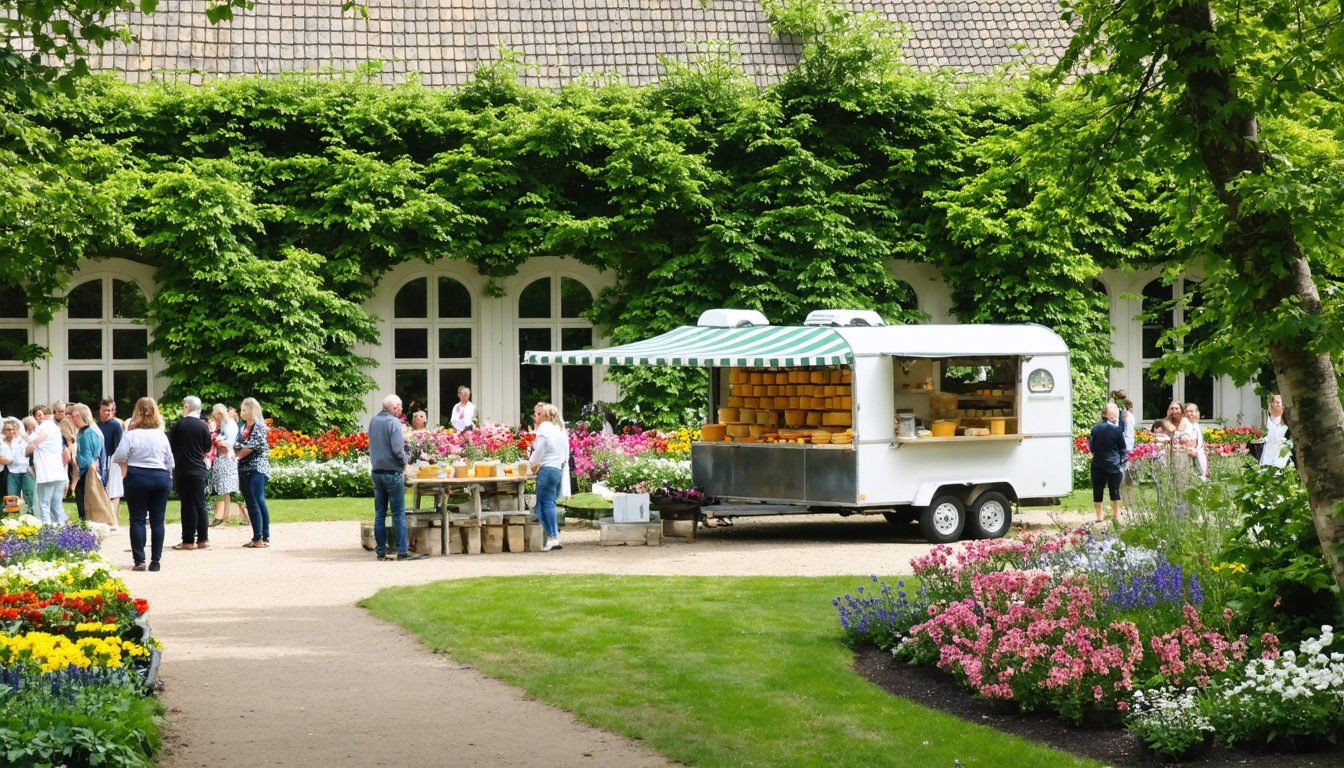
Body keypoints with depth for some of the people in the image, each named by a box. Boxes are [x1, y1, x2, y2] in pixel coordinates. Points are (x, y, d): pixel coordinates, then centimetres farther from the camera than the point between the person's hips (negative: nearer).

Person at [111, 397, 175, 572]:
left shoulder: (131, 435, -7)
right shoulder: (162, 436, 4)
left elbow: (118, 457, -13)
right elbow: (170, 462, 9)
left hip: (137, 478, -3)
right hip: (161, 478, 3)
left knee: (137, 520, 3)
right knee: (157, 521, 5)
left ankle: (139, 561, -1)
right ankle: (155, 561, 5)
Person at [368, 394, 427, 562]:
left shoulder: (373, 421, 10)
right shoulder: (393, 422, -14)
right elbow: (397, 449, -19)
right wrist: (403, 463, -3)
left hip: (376, 471, 7)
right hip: (392, 471, -7)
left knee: (379, 513, 8)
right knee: (398, 513, -3)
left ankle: (381, 550, 8)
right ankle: (402, 551, -3)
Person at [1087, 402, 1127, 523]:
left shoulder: (1095, 429, -5)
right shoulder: (1117, 430, -10)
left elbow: (1092, 448, 0)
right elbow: (1122, 448, 1)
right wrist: (1122, 460, 15)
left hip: (1098, 464, 1)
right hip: (1113, 464, -1)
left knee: (1098, 489, 6)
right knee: (1114, 489, 9)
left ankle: (1099, 517, 8)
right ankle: (1116, 514, 16)